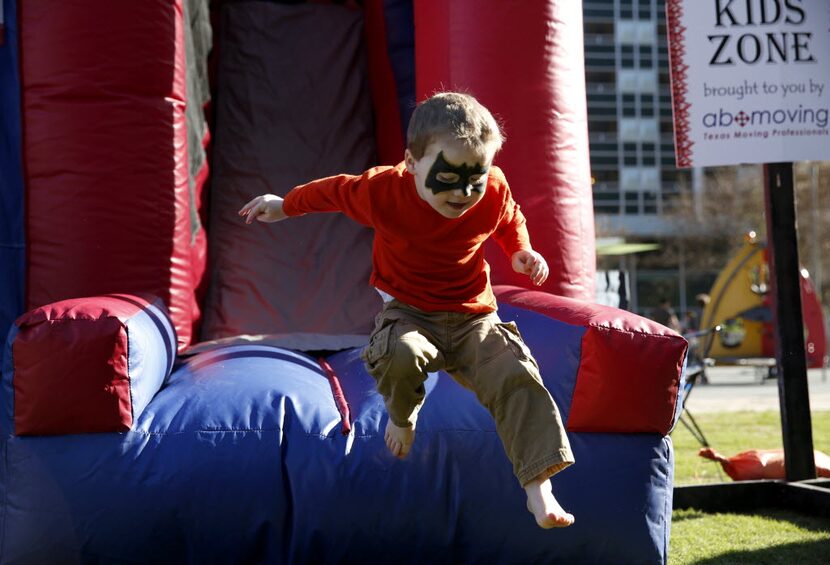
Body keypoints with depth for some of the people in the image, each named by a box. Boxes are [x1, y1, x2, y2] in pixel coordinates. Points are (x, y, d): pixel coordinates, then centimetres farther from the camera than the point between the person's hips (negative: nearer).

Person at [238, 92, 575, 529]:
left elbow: (511, 220, 15)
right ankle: (402, 418, -1)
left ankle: (539, 488, -22)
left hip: (472, 317, 2)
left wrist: (521, 251, -4)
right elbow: (336, 190, 3)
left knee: (516, 377, -23)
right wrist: (286, 206, 17)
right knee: (400, 354, -37)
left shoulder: (494, 192, -11)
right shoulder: (384, 191, -18)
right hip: (408, 311, -1)